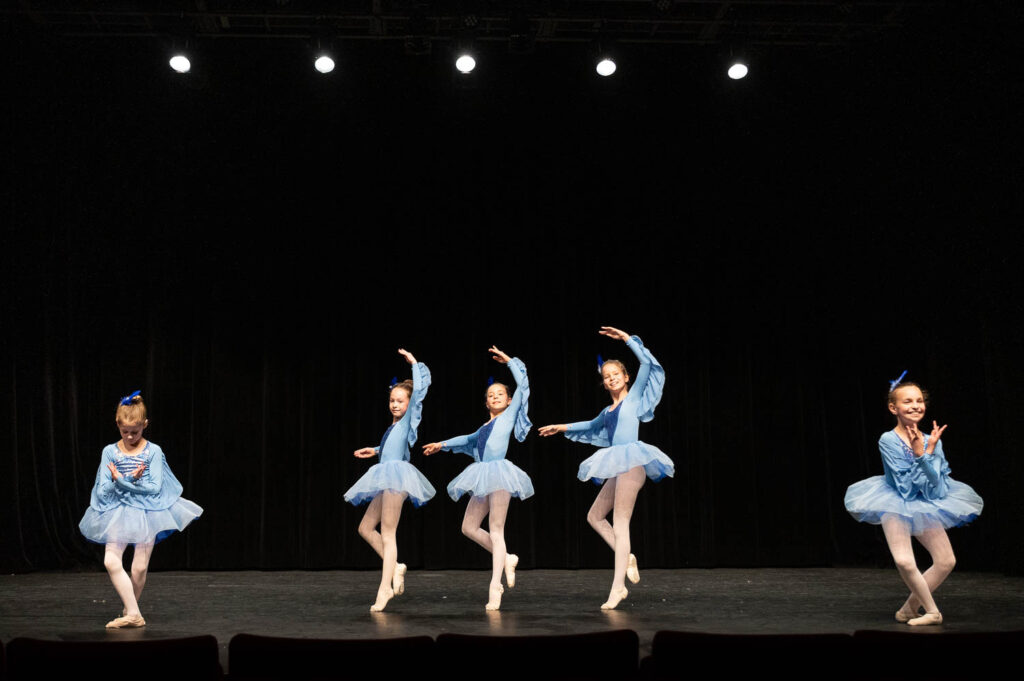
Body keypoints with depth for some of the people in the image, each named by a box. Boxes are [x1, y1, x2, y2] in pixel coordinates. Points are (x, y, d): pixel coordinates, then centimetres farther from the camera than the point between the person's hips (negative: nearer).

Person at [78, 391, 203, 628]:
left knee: (139, 568, -2)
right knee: (111, 562, -15)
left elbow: (155, 487, -10)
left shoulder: (153, 451, -3)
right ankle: (133, 614, -8)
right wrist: (132, 480, -16)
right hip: (118, 512, 2)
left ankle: (128, 609, 22)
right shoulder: (109, 452, 2)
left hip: (148, 512, -2)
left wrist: (122, 481, -14)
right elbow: (102, 491, -1)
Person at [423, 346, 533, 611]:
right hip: (482, 476, 7)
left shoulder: (510, 415, 8)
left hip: (499, 471, -7)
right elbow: (468, 439, 42)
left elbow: (522, 384, 3)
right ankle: (506, 559, 18)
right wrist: (442, 445, 45)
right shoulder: (484, 427, 23)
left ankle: (495, 588, -12)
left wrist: (509, 360, 10)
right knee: (469, 527, 4)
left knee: (495, 529, -11)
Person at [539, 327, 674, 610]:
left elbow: (647, 363, -7)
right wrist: (563, 427, 46)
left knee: (620, 523, -13)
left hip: (633, 461, -8)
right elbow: (591, 426, 42)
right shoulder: (607, 411, 21)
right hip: (617, 468, 8)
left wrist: (627, 338, -7)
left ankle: (617, 587, -15)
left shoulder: (635, 396, 4)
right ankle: (626, 558, 14)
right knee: (595, 516, 9)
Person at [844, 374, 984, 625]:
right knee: (904, 561, -22)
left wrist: (927, 453, -22)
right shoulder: (888, 440, -17)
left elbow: (935, 490, -13)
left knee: (947, 561, -3)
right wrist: (919, 454, -27)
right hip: (896, 504, -5)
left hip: (925, 505, 5)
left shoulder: (931, 440, -6)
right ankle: (932, 612, 0)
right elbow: (905, 487, -20)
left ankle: (909, 609, 13)